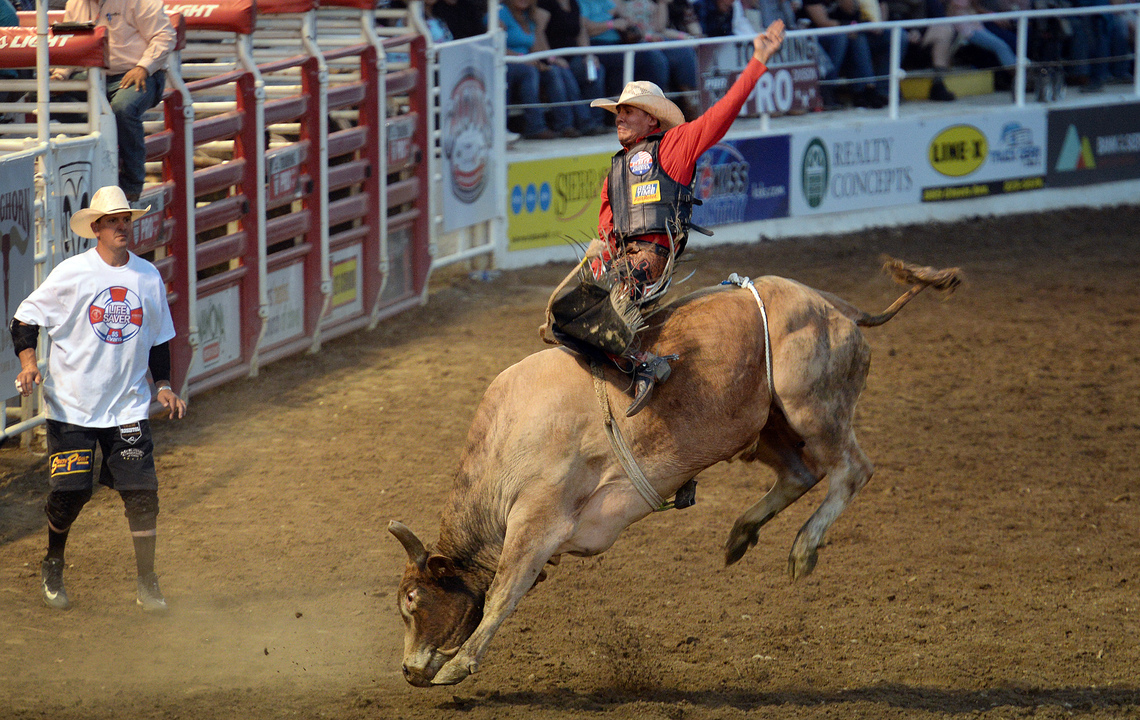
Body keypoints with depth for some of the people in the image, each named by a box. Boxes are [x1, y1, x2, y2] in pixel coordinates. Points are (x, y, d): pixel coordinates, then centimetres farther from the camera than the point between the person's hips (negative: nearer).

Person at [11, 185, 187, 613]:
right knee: (69, 492, -4)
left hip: (128, 407, 3)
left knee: (142, 492, -6)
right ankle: (52, 567, 23)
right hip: (71, 406, -3)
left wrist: (163, 385, 8)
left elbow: (158, 337, 18)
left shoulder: (148, 276, 5)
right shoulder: (71, 273, -7)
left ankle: (147, 583, 6)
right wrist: (28, 362, -20)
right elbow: (26, 318, -3)